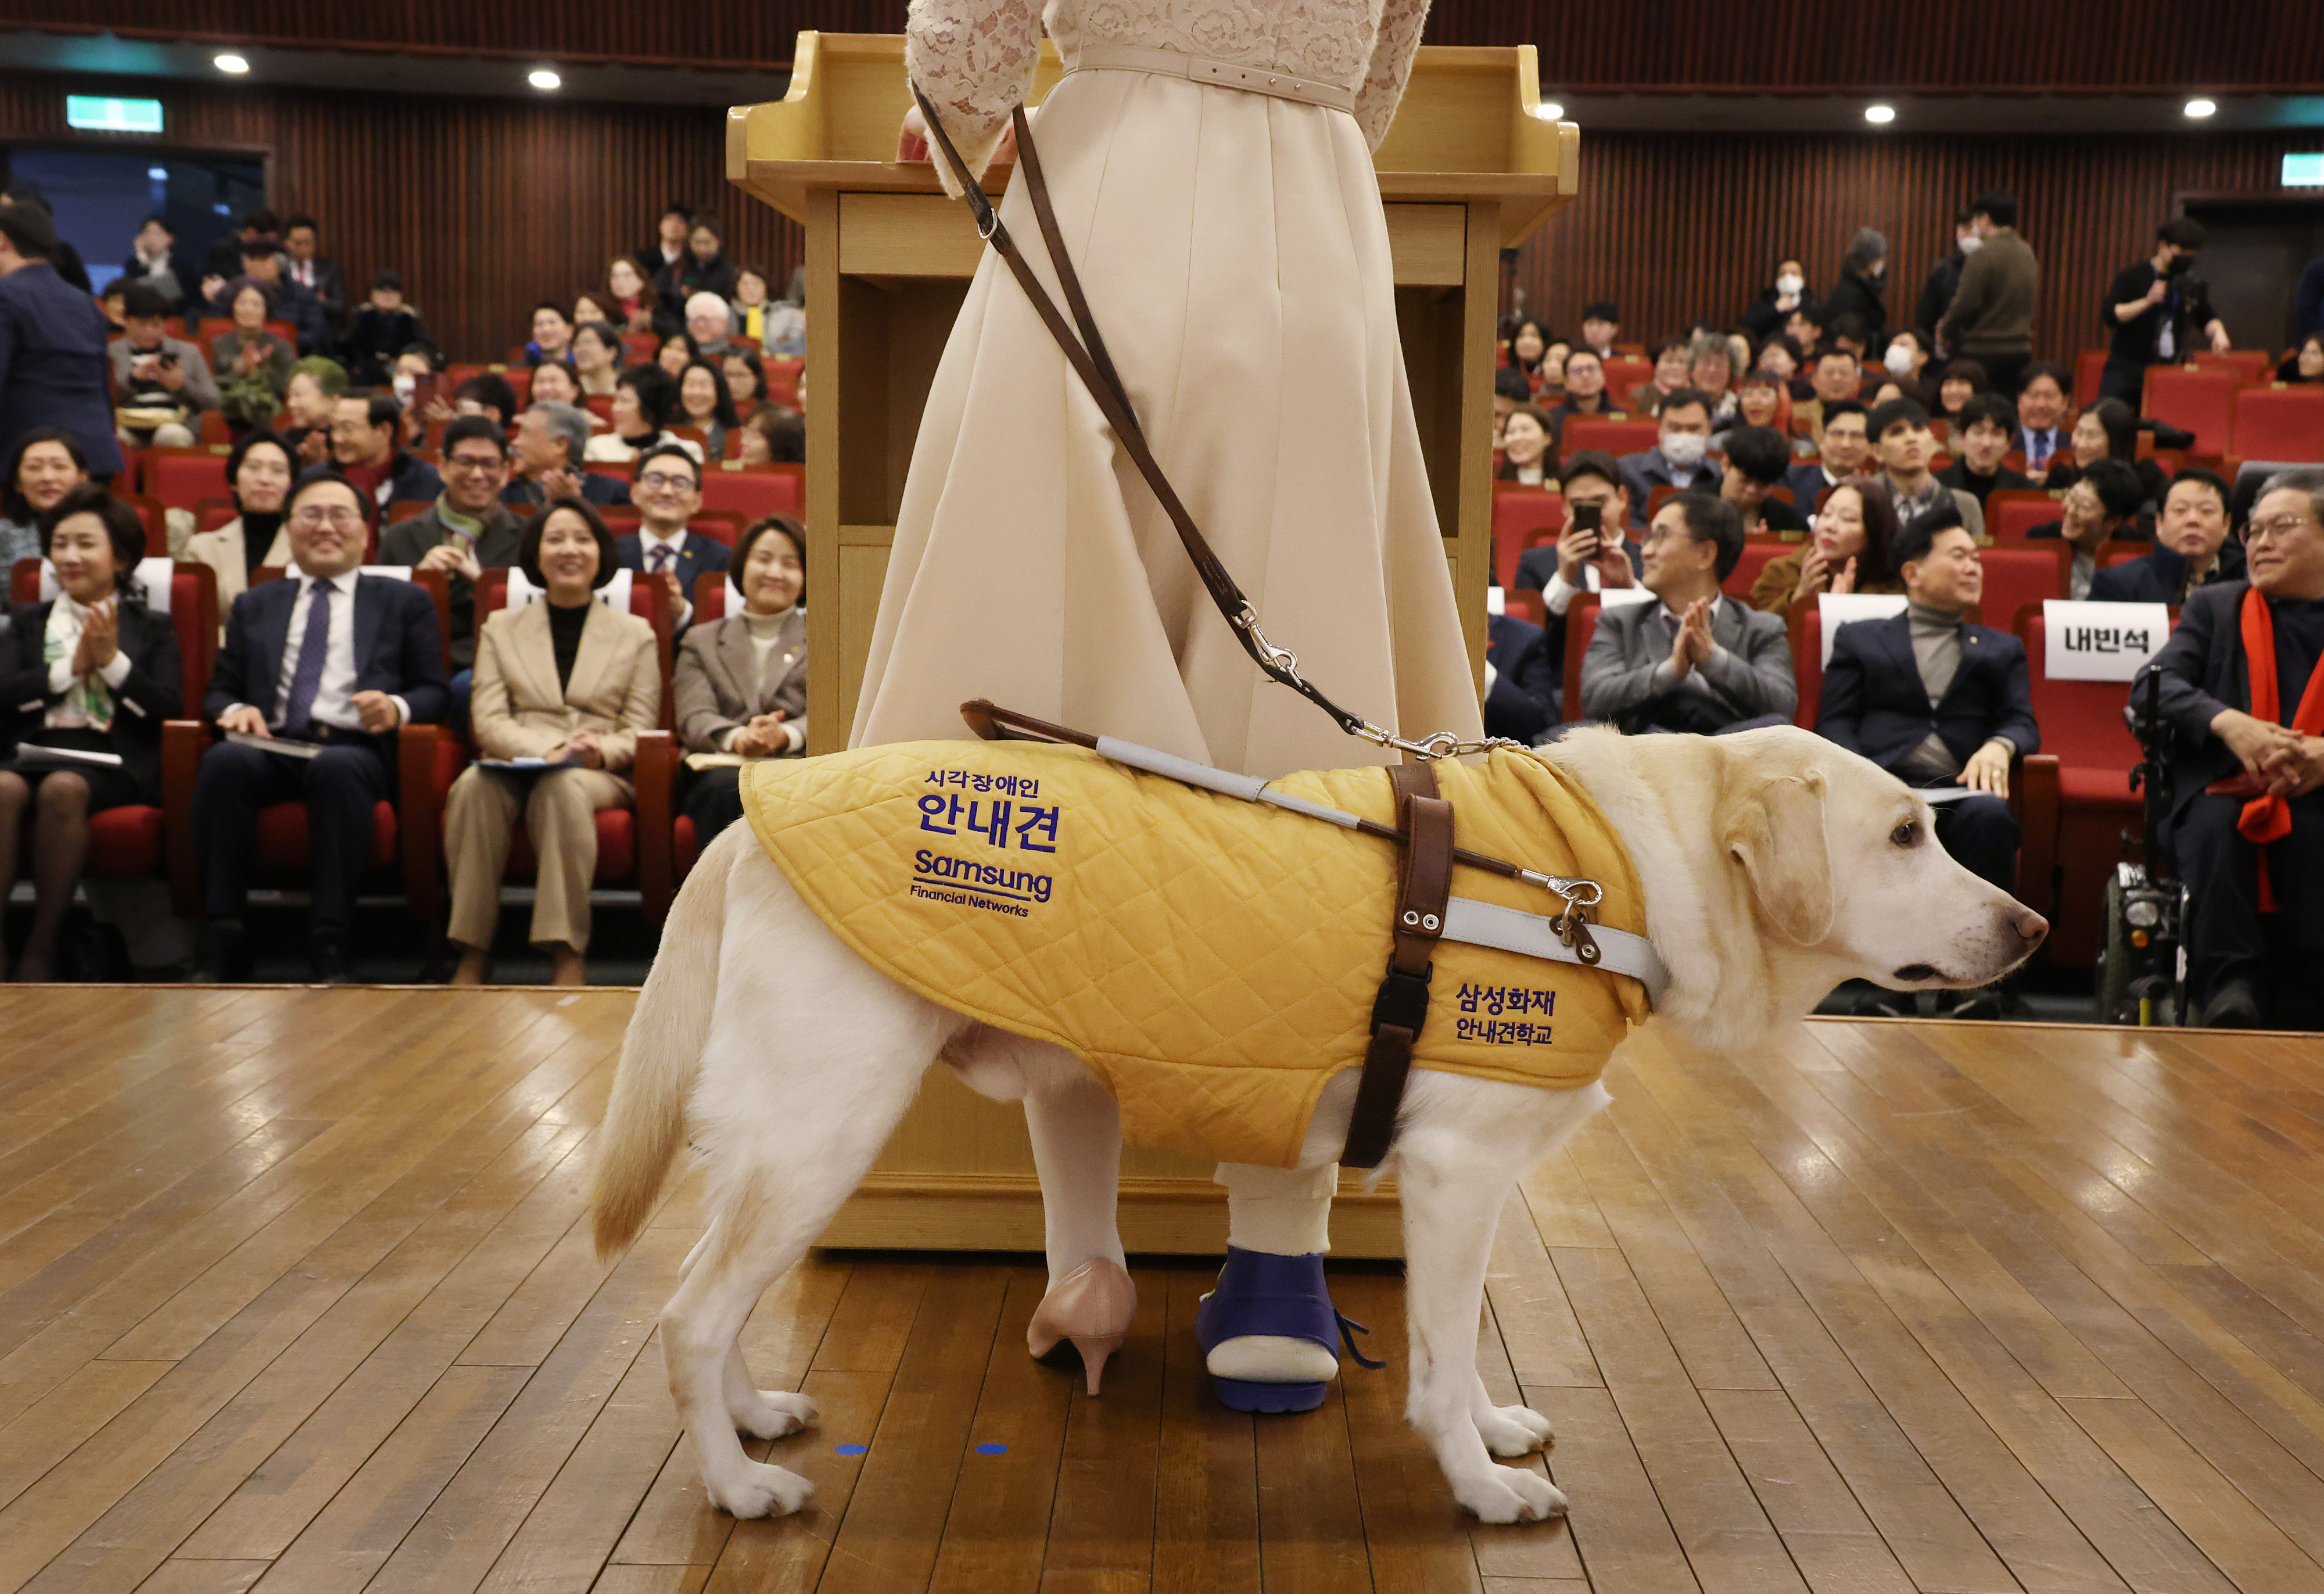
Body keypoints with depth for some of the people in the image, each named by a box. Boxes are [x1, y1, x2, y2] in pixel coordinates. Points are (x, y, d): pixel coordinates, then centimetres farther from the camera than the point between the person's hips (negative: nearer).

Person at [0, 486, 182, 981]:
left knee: (62, 788, -36)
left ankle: (42, 946, -25)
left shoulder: (153, 629, 19)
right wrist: (71, 666, -2)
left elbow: (171, 709, 3)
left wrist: (112, 661, -4)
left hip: (112, 759, -2)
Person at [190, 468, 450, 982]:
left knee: (336, 768, -38)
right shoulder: (254, 606, 29)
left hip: (355, 749, -2)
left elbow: (434, 692, 13)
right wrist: (235, 709, -2)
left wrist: (397, 707, -10)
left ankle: (330, 946, -35)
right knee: (225, 761, -33)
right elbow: (219, 690, 23)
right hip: (272, 747, 2)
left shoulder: (405, 602, 21)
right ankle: (223, 937, -28)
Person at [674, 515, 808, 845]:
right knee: (728, 787, -37)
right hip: (718, 768, 1)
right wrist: (737, 738, -17)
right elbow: (694, 716, 8)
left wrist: (785, 736, -18)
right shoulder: (702, 640, 26)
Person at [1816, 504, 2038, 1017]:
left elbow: (2023, 723, 17)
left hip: (1961, 792, 2)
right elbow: (1834, 724, 14)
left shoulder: (2002, 650, 34)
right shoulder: (1859, 639, 28)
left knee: (1990, 816, -37)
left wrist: (1999, 746, -9)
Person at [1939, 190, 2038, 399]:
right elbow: (2033, 301, 18)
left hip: (1983, 351, -8)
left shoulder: (1984, 255, -13)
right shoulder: (2027, 252, 11)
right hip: (2020, 348, 8)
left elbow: (1966, 304, -16)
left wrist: (1946, 332, 2)